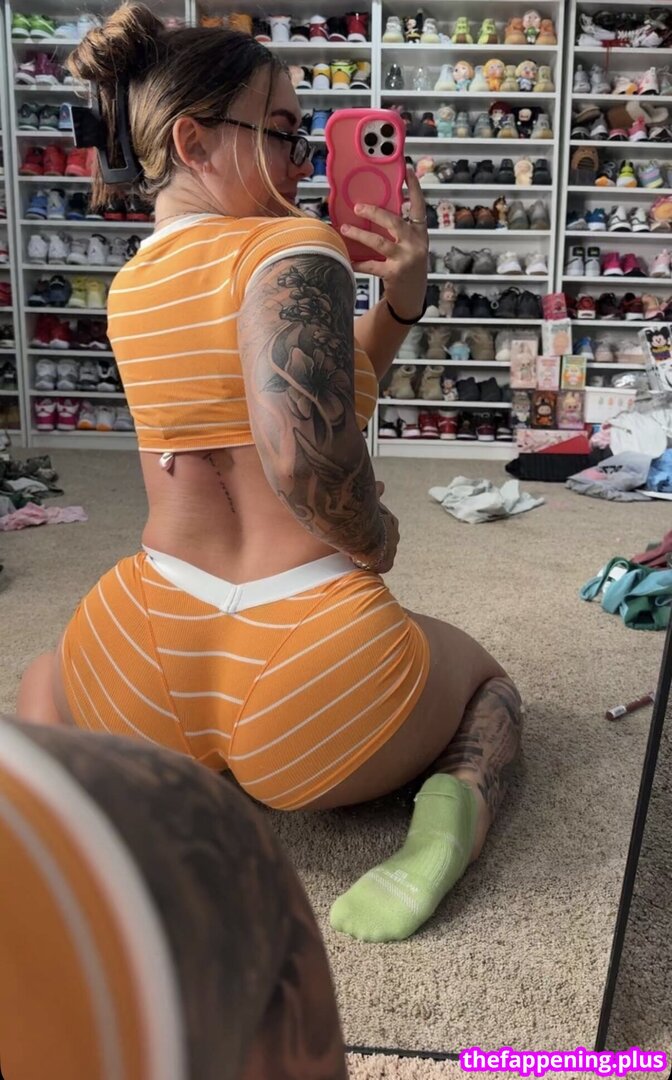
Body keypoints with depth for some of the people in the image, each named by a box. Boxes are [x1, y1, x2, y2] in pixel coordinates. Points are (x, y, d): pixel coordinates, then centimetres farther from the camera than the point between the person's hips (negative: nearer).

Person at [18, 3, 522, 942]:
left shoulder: (131, 283, 10)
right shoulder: (293, 250, -14)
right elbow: (305, 455, -32)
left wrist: (399, 298, 5)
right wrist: (374, 541, -12)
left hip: (148, 677, 5)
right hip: (310, 690, -4)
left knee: (44, 685, 42)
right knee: (485, 678, 31)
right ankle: (455, 805, -3)